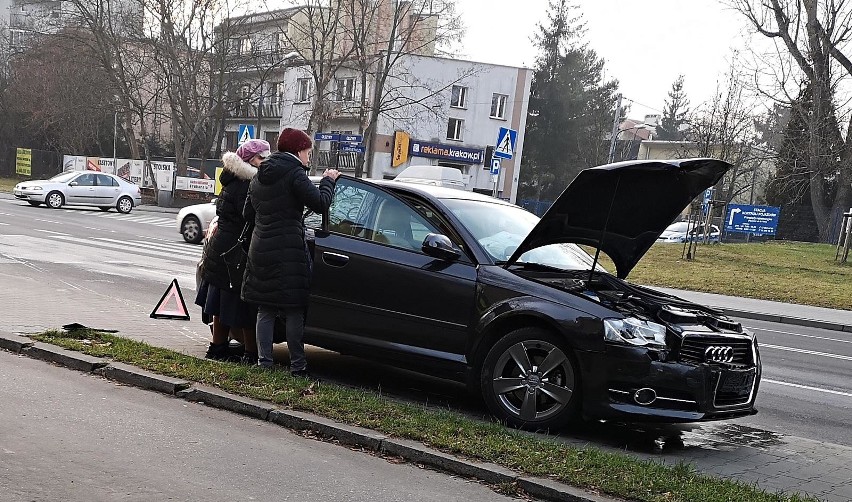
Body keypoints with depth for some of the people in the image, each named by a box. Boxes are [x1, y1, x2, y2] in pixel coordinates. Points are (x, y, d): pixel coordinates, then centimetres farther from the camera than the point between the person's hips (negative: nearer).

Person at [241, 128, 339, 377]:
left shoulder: (260, 176, 15)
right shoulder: (294, 174, -9)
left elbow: (248, 212, 20)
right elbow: (320, 203, -13)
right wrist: (328, 180, 2)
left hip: (260, 250, 7)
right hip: (288, 251, -7)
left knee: (265, 309, 10)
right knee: (293, 311, -1)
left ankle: (264, 361, 10)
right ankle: (297, 365, 2)